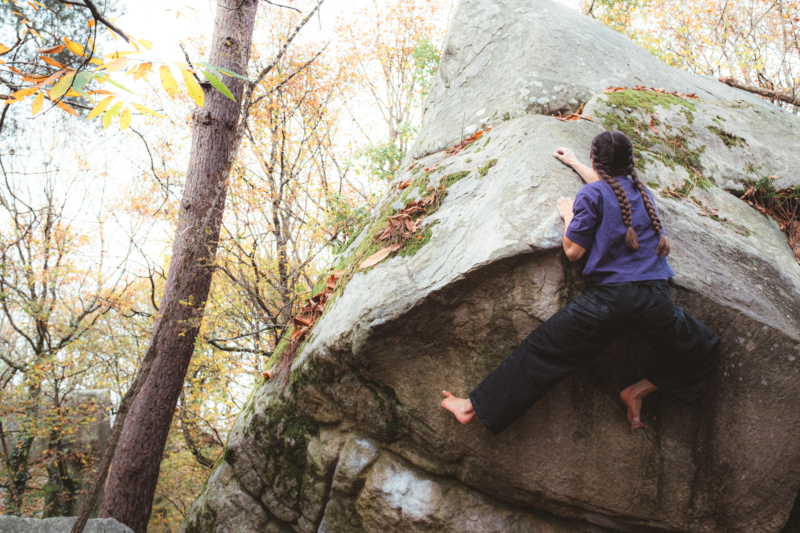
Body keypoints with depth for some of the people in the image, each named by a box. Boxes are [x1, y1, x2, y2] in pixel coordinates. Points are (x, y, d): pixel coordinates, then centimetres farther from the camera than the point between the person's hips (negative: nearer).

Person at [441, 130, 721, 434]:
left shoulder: (592, 194, 1)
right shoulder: (642, 190, 20)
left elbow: (572, 251, 1)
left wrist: (567, 215, 19)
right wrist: (573, 163, 58)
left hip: (608, 298, -3)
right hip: (655, 299, 4)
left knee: (540, 350, 2)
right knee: (703, 352, 27)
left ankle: (474, 406, 5)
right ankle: (638, 391, 12)